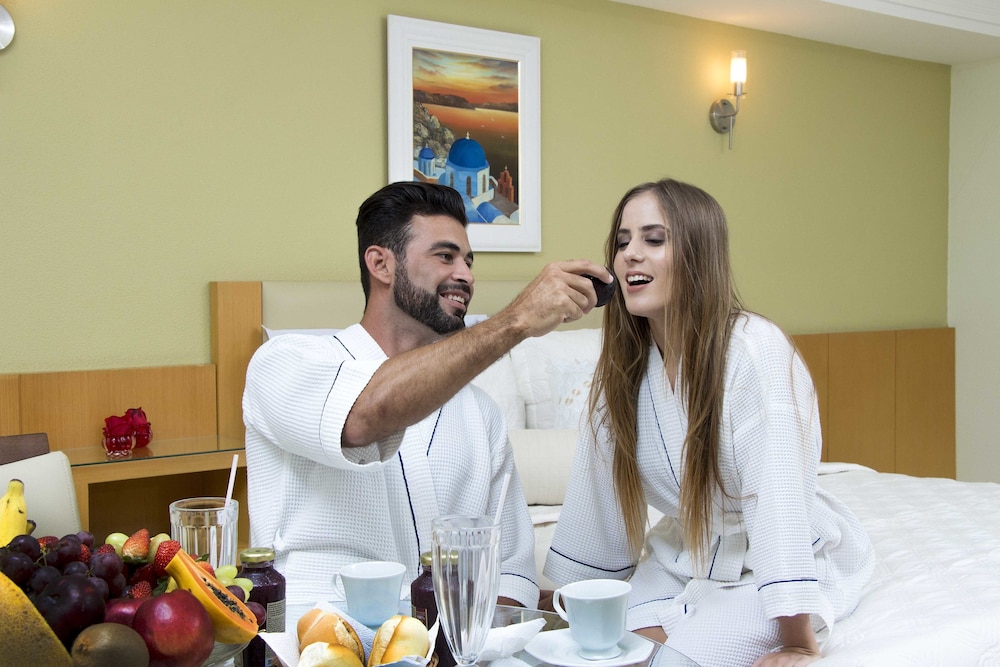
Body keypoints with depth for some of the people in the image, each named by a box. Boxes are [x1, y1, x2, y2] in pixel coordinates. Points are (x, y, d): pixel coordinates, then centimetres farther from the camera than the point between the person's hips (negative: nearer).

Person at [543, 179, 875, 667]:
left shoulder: (756, 350, -25)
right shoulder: (622, 364, -4)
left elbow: (777, 495, -30)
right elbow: (597, 488, 2)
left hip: (786, 562, -4)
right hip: (683, 557, 5)